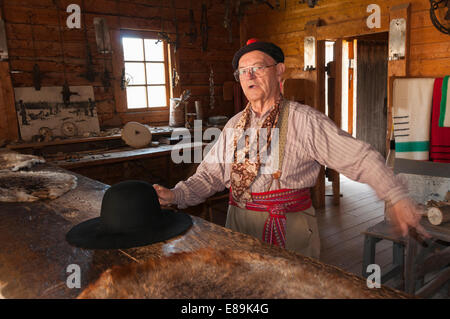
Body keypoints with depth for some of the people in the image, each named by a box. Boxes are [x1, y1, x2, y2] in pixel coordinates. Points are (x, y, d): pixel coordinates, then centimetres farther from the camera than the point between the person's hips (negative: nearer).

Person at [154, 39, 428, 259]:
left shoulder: (304, 120, -10)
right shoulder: (235, 125, 7)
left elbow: (360, 157, -15)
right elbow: (211, 174, 6)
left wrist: (397, 198, -26)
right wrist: (176, 195, -8)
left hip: (290, 229, -4)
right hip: (240, 224, 5)